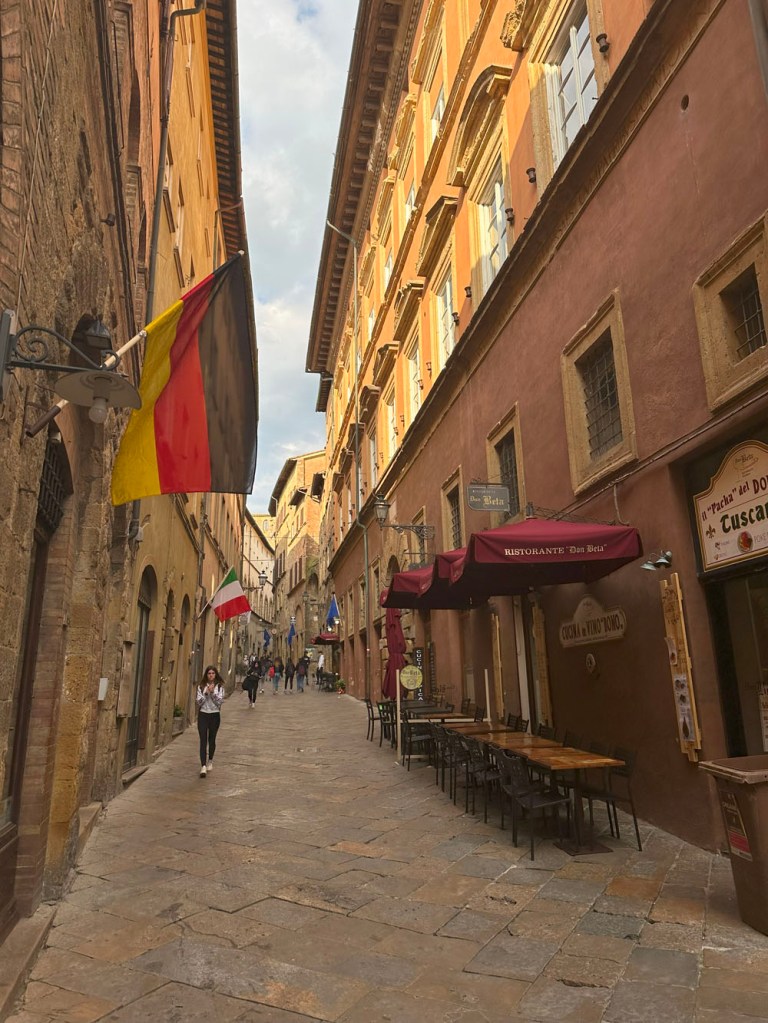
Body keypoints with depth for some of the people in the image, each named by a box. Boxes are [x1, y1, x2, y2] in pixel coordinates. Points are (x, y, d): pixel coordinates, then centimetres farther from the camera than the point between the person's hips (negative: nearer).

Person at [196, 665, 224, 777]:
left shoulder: (219, 686, 0)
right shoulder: (201, 686, 2)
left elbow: (220, 701, -8)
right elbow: (199, 701, -4)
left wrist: (213, 692, -19)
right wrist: (206, 692, -17)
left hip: (215, 715, 0)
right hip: (203, 714, 0)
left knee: (212, 739, 11)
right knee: (203, 740, -7)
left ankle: (210, 761, 32)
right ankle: (203, 766, -10)